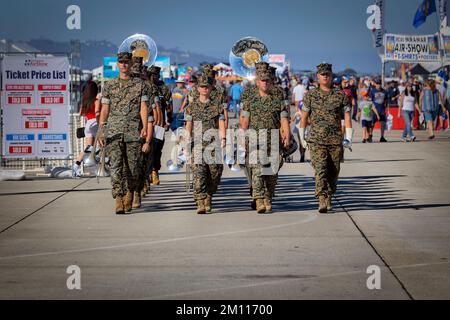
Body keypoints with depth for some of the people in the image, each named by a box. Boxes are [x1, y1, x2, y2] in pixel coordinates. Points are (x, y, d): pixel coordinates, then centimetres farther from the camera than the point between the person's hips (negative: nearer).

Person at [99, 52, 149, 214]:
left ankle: (129, 194, 28)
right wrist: (101, 131, 3)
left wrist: (145, 127, -13)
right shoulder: (109, 85, 10)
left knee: (133, 168, 4)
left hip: (134, 133, 0)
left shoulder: (140, 84, 8)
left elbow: (144, 107, 0)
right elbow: (104, 109, 11)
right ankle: (118, 201, -13)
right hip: (114, 132, 0)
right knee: (115, 167, -11)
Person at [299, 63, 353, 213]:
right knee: (320, 170, -15)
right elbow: (304, 117, 13)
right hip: (316, 141, -1)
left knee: (333, 173, 8)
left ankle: (329, 198, 28)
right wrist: (302, 137, 14)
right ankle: (322, 202, -23)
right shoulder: (310, 95, 5)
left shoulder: (341, 95, 4)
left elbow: (347, 117, 3)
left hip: (336, 141, 1)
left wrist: (348, 139, -5)